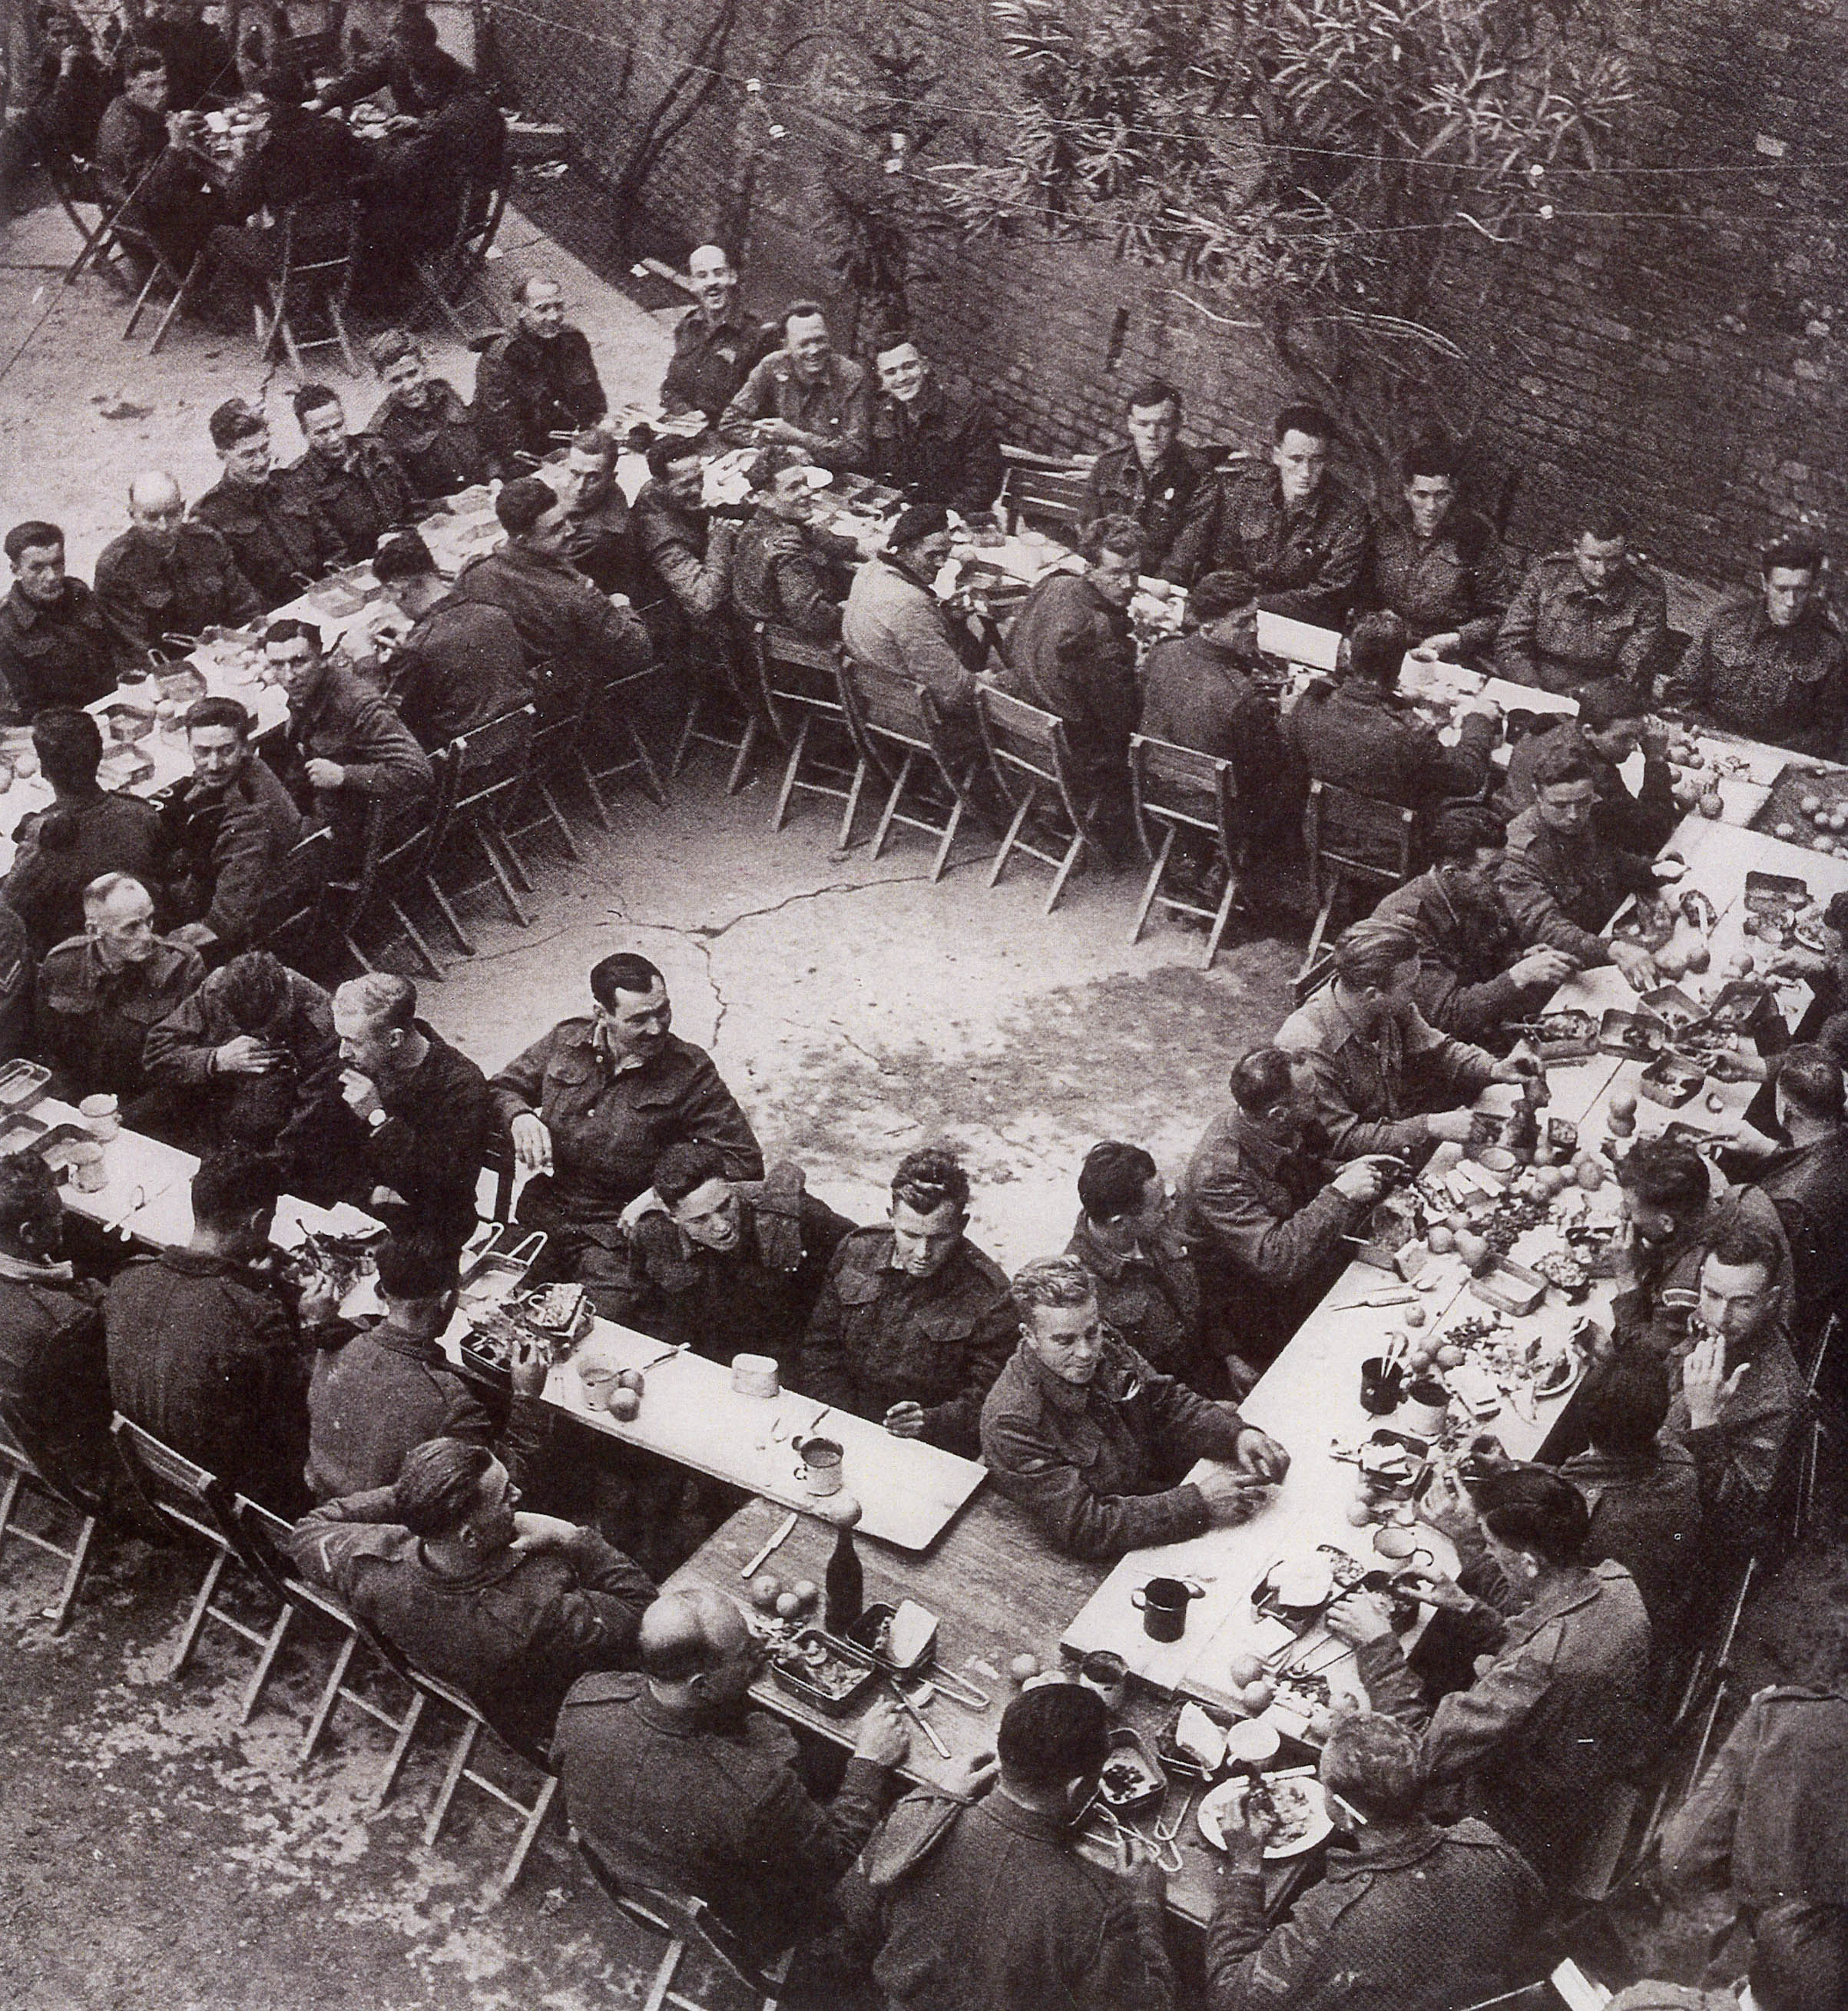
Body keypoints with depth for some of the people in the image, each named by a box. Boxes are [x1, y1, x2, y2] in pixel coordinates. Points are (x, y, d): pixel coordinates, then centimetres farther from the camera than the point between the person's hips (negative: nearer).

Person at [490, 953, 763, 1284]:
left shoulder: (689, 1071, -3)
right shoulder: (564, 1042, 6)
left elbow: (745, 1162, -5)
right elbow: (499, 1089, 18)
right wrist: (519, 1116, -6)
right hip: (542, 1220, 3)